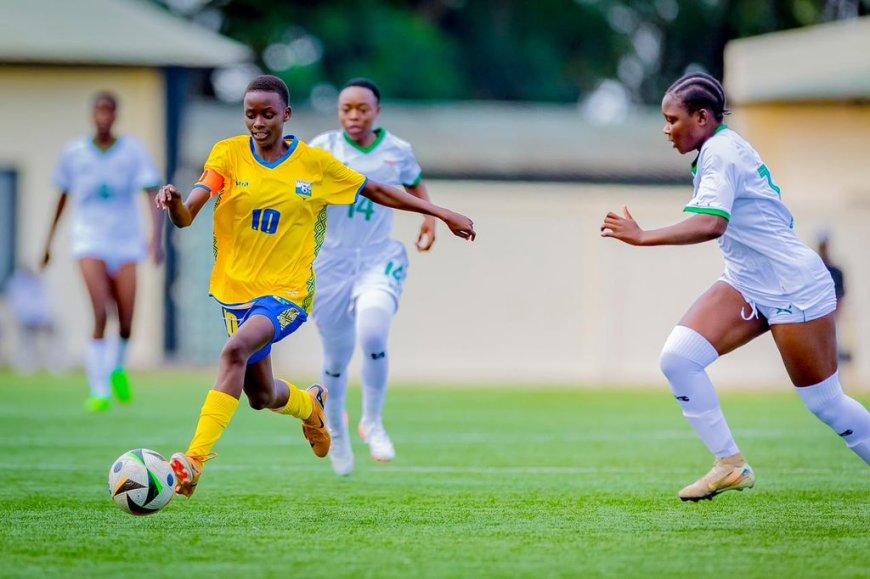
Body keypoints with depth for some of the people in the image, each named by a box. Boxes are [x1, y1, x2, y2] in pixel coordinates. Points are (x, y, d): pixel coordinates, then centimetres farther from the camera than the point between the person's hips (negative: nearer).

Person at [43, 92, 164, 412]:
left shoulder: (134, 151, -2)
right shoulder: (74, 153, 2)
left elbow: (153, 196, -7)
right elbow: (62, 197, 15)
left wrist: (156, 238, -20)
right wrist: (48, 242, 19)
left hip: (126, 244, 1)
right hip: (89, 243, -1)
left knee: (126, 323, -1)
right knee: (100, 314, -18)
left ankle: (118, 368, 33)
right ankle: (99, 392, -14)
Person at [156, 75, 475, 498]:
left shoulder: (315, 164, -4)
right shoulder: (229, 154, -5)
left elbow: (376, 191, 9)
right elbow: (186, 217, -15)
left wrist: (442, 214, 10)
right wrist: (174, 202, -40)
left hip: (286, 291, -3)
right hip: (235, 289, 3)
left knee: (235, 350, -32)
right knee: (260, 396, 16)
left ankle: (195, 460, -35)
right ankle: (312, 406, 53)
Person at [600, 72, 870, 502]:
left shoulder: (721, 151, -19)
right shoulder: (717, 149, 9)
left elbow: (712, 224, -34)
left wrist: (643, 237, -32)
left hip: (793, 289, -9)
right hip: (748, 285, 9)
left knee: (825, 402, -1)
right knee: (677, 357, -10)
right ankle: (729, 465, -3)